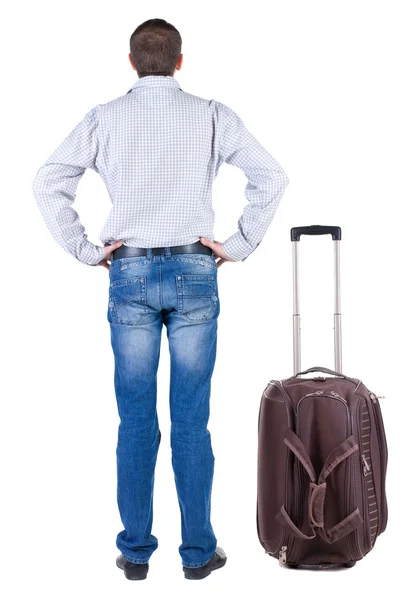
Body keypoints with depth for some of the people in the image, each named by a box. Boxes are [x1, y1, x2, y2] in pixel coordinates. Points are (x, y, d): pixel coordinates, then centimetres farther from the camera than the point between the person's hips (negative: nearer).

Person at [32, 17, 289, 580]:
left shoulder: (105, 117, 2)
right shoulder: (210, 115, 1)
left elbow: (48, 182, -5)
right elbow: (272, 176, -6)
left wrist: (85, 250, -1)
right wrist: (238, 245, -2)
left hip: (130, 274, 1)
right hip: (194, 272, 0)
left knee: (135, 422, 7)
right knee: (191, 421, 4)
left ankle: (136, 551, 13)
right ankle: (198, 551, 11)